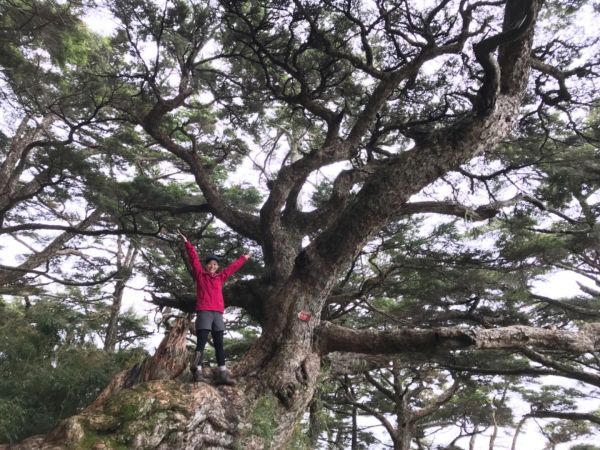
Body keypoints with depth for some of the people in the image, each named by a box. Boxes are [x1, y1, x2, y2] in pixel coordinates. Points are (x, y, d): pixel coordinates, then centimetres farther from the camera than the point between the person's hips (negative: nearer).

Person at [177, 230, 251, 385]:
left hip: (218, 313, 4)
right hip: (204, 312, -4)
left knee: (219, 344, 1)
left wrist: (244, 258, 38)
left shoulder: (220, 277, 19)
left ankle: (222, 374, -2)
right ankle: (197, 372, -14)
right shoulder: (200, 274, 10)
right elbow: (194, 258, 6)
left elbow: (232, 267, 29)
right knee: (201, 342, -11)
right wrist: (186, 242, 3)